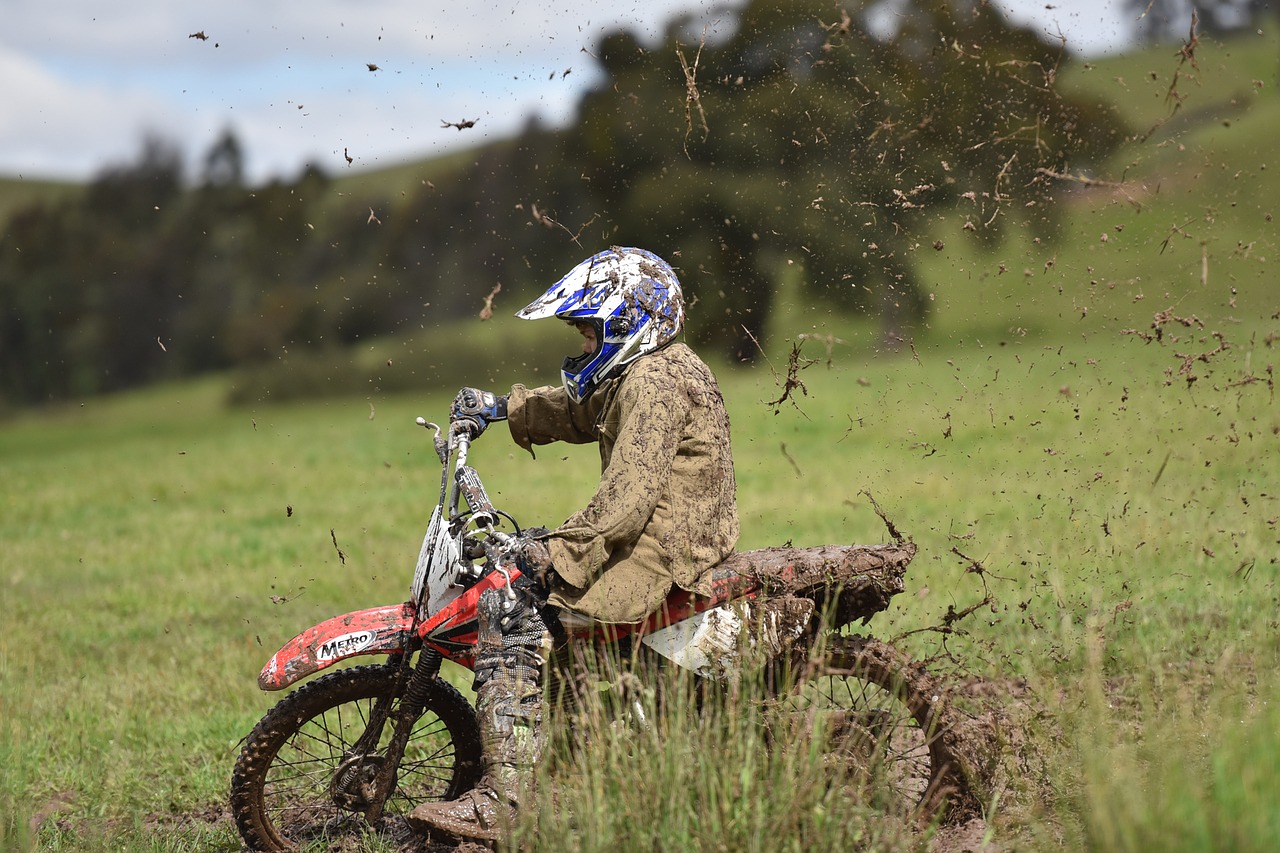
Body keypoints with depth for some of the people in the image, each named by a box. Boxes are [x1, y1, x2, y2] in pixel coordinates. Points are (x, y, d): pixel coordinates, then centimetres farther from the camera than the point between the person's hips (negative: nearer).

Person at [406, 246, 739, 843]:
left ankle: (502, 801, -27)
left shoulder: (652, 385, -17)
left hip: (657, 549, -11)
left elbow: (626, 499, -26)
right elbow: (576, 411, 32)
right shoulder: (658, 368, 16)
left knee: (511, 621, -18)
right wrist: (502, 408, 23)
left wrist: (557, 555, -24)